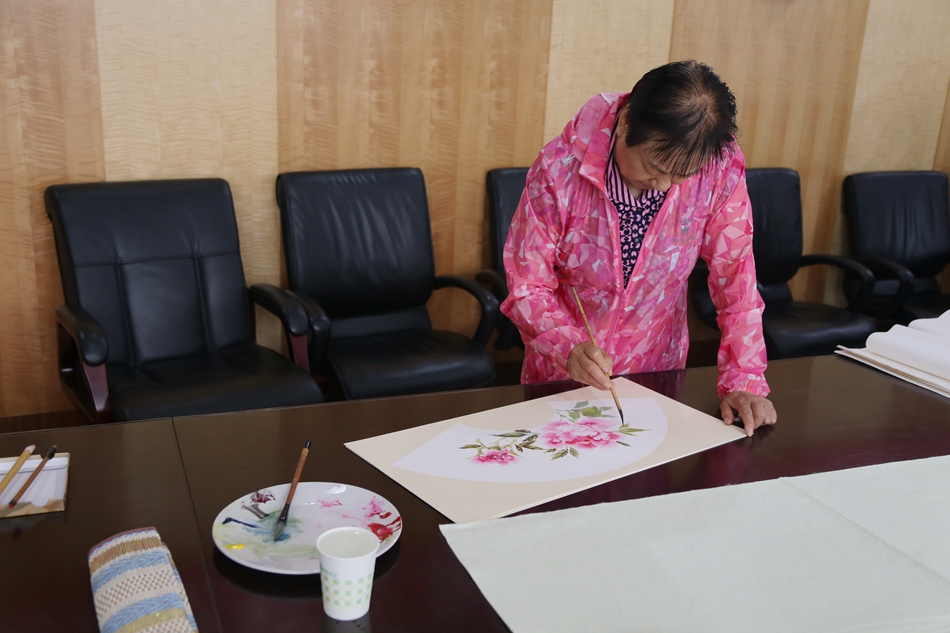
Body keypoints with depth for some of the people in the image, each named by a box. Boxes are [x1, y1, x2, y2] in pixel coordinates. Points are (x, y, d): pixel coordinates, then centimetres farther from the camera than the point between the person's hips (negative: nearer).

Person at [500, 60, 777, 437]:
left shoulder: (721, 168, -19)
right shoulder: (559, 168, -23)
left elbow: (735, 276, -11)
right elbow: (527, 286, -16)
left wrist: (744, 379, -18)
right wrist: (569, 348, -32)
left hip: (657, 373, 1)